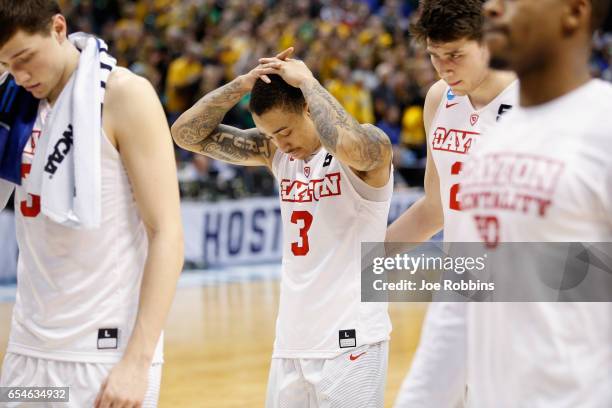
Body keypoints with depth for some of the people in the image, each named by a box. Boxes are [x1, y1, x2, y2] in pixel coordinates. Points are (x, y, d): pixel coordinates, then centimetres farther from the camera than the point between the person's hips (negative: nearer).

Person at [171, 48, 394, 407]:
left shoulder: (371, 145, -11)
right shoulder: (277, 150, 8)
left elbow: (350, 146, -36)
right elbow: (187, 133, 6)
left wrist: (306, 80, -22)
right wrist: (242, 85, -7)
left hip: (350, 341, -6)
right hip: (291, 341, 6)